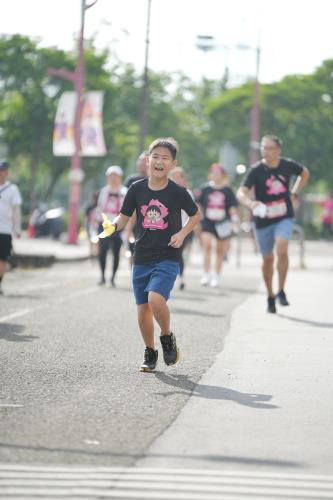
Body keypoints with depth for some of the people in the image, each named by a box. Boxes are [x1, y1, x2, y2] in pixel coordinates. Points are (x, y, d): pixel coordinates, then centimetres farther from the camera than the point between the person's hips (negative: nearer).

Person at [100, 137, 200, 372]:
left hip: (168, 258, -3)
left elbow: (196, 215, 9)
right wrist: (114, 225, -17)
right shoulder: (137, 189, -1)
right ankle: (150, 353, 27)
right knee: (143, 308, 7)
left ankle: (167, 337, 3)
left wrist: (182, 233, -7)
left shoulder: (178, 192, -6)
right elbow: (124, 218, 5)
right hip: (142, 258, 4)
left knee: (155, 298, -24)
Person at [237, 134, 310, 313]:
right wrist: (251, 203, -43)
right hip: (263, 220, 0)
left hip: (284, 218, 0)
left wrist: (294, 194, 10)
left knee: (282, 250, -23)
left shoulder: (287, 165, -4)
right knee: (267, 259, 9)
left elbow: (305, 173, 19)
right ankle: (270, 296, 28)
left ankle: (281, 291, -10)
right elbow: (241, 193, -22)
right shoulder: (256, 170, -12)